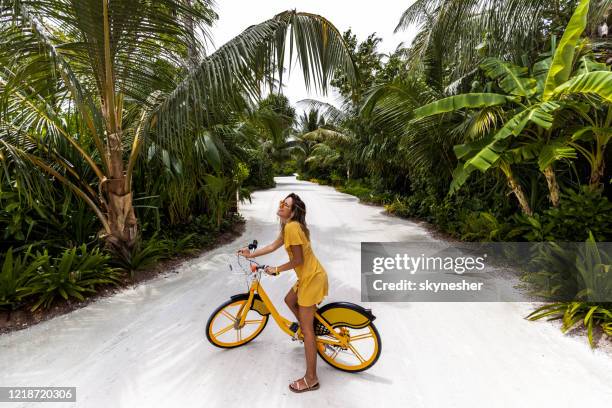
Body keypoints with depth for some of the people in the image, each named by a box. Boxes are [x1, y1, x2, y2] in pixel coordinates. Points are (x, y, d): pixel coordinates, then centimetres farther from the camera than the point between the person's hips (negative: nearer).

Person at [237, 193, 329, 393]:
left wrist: (276, 270, -8)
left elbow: (297, 260, -21)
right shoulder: (289, 226, 9)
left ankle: (311, 379, 10)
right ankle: (306, 325, 47)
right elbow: (274, 246, 19)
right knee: (289, 300, 28)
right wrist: (251, 254, 19)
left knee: (306, 328, -1)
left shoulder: (292, 227, -22)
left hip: (312, 278, -9)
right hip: (308, 275, 9)